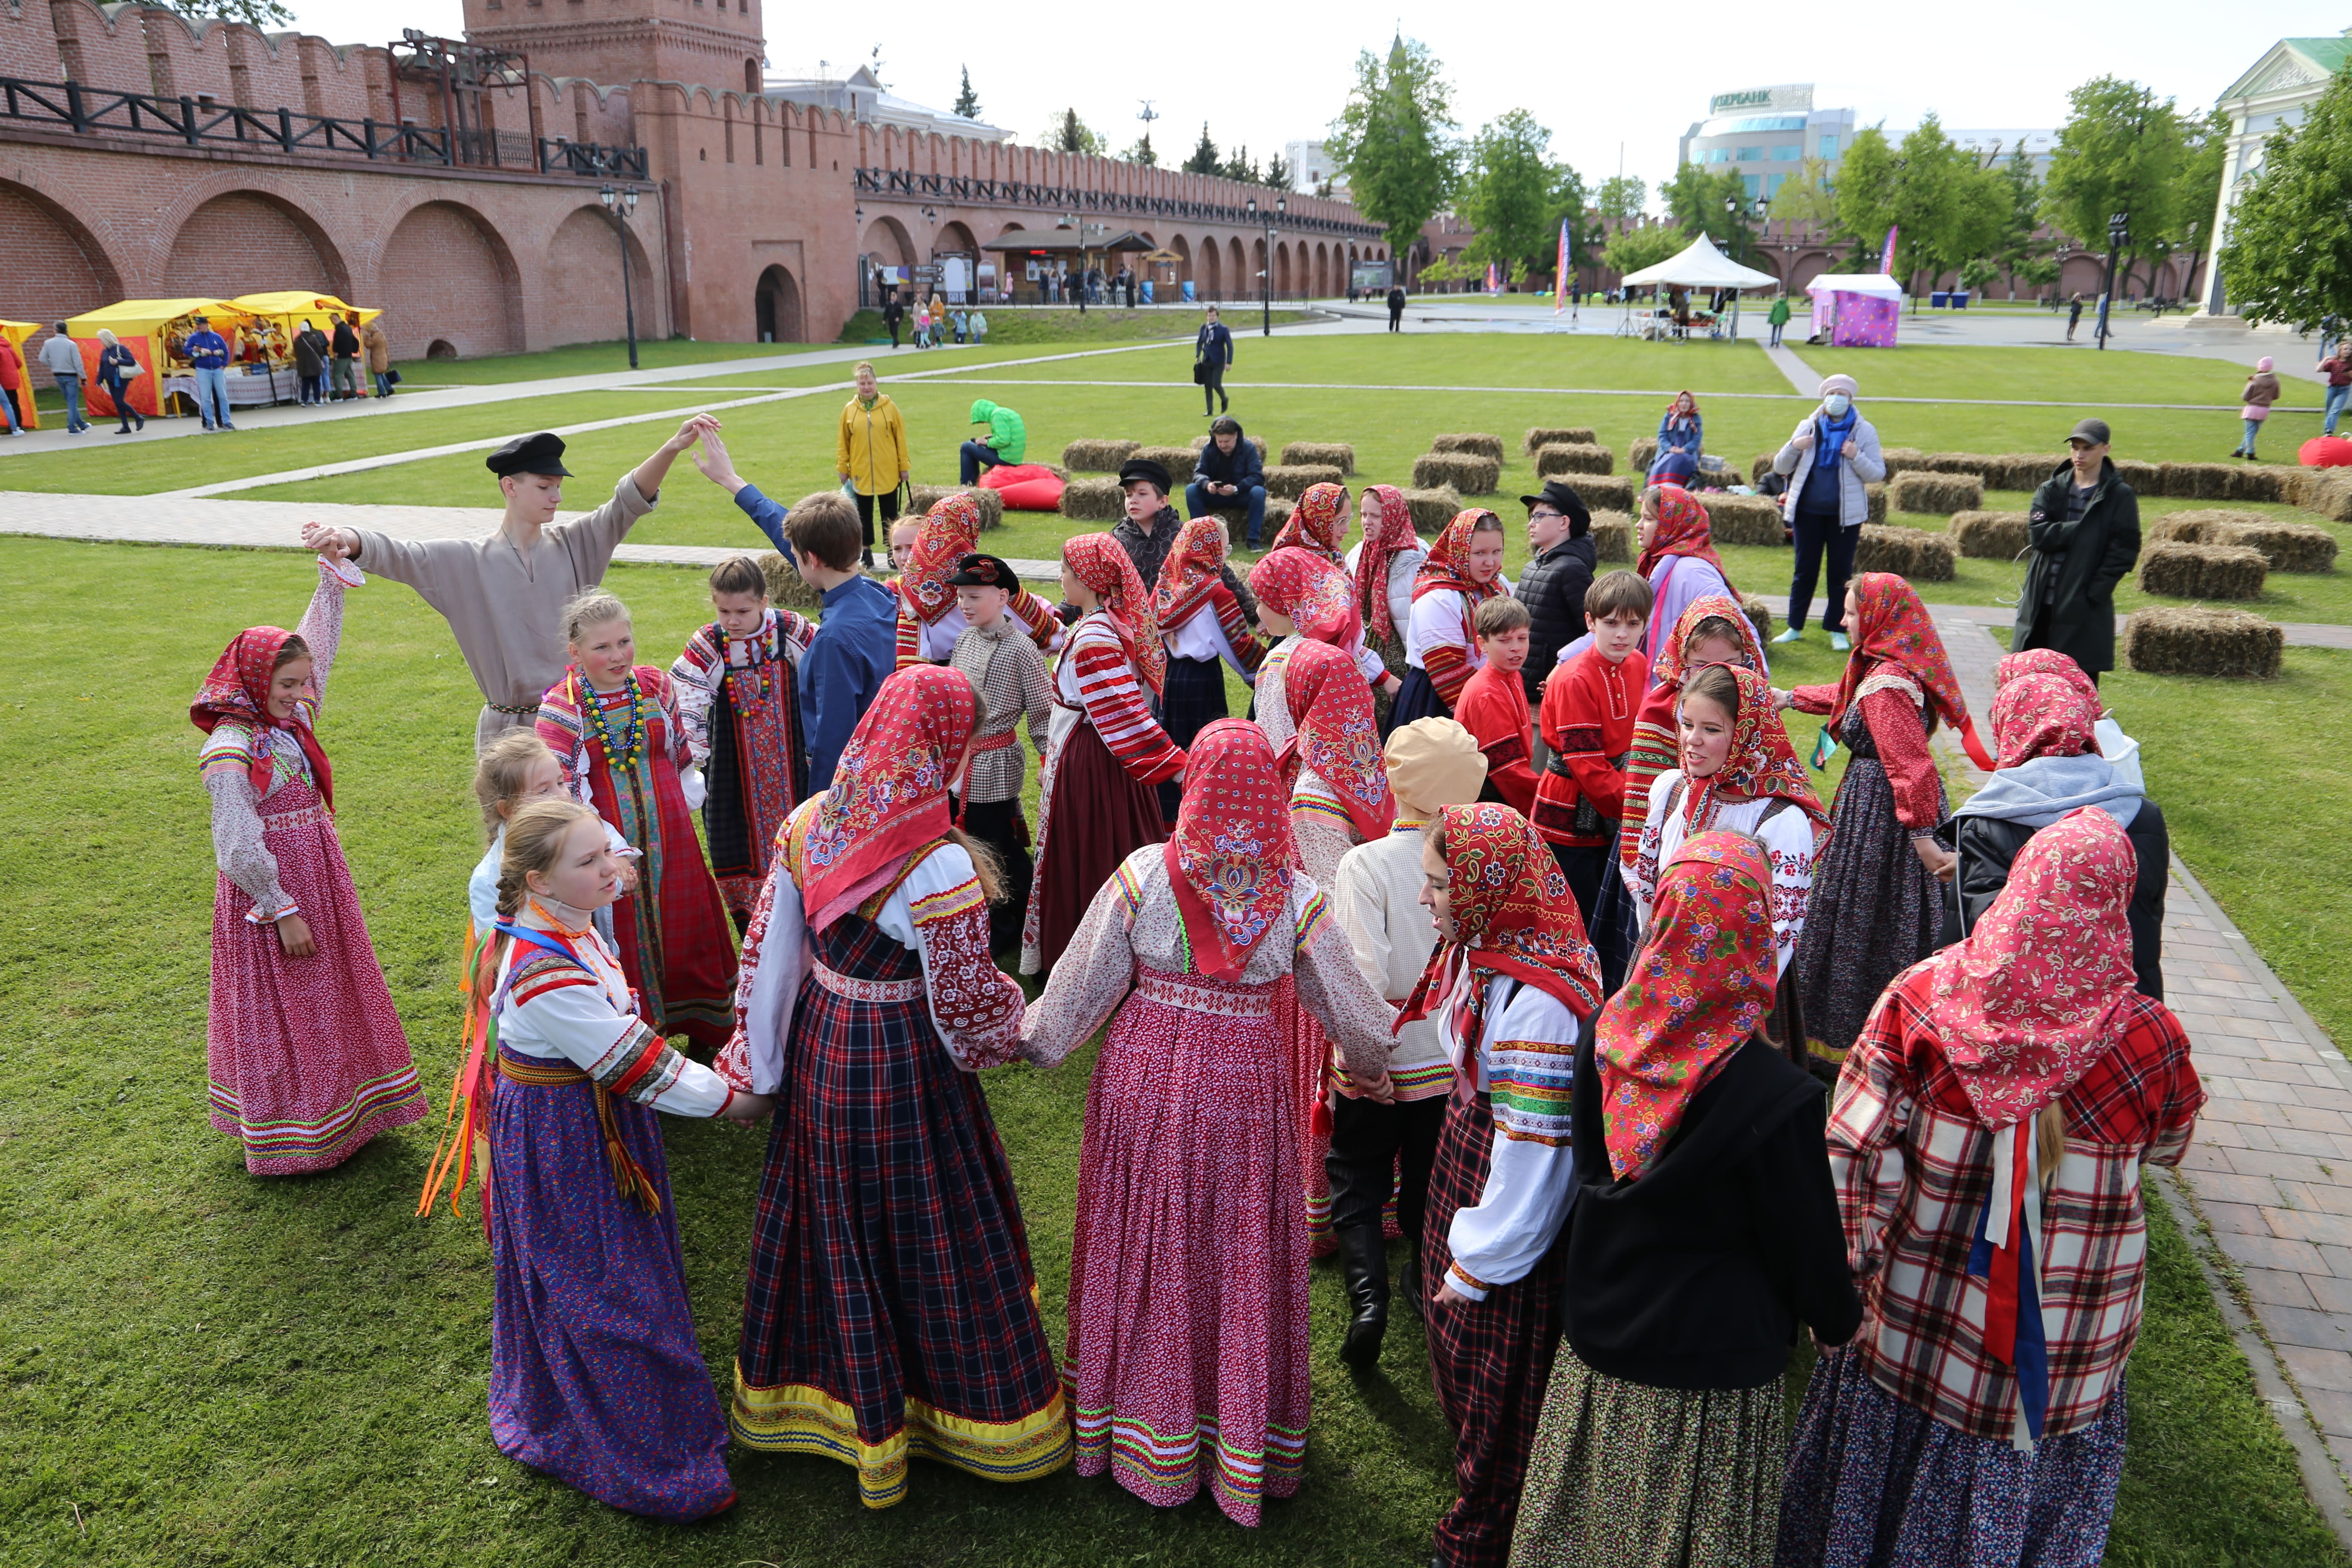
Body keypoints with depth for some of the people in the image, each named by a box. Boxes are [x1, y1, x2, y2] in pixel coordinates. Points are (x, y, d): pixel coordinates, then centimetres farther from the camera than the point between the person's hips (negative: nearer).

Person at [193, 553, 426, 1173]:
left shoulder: (289, 721, 1)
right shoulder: (231, 750, -22)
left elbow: (315, 649, 12)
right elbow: (239, 850, -22)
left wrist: (332, 582, 6)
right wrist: (283, 912, -18)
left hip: (318, 879, 8)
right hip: (270, 890, -8)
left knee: (331, 995, 19)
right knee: (283, 1013, 4)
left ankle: (337, 1108, 35)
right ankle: (290, 1137, 18)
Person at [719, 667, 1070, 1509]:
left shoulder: (807, 825, -8)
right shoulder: (939, 868, -27)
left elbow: (766, 954, 1)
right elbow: (965, 1006, -18)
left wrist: (757, 1061, 13)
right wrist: (1012, 1025, 4)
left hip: (818, 1044, 6)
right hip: (904, 1065, -6)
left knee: (833, 1220, 24)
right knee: (927, 1225, 13)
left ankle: (809, 1387, 47)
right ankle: (974, 1413, 35)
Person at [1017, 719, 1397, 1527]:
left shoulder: (1143, 876, -14)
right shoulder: (1295, 900, -12)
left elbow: (1081, 984, -5)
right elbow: (1353, 1012, -2)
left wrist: (1028, 1036, 12)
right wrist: (1372, 1070, 18)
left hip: (1144, 1081, 1)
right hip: (1246, 1091, 0)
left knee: (1147, 1252, 17)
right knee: (1240, 1257, 16)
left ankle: (1143, 1425, 36)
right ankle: (1243, 1437, 32)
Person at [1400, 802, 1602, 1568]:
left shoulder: (1537, 999, -32)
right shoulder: (1479, 953, -3)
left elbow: (1532, 1155, -27)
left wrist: (1477, 1267, -15)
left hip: (1511, 1247, -9)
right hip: (1467, 1192, 9)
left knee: (1497, 1404, 14)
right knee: (1461, 1374, 26)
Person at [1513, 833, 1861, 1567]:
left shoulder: (1606, 1039, -12)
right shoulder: (1773, 1096, -25)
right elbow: (1806, 1234, -11)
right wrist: (1838, 1320, 9)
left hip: (1594, 1346, 4)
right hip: (1711, 1367, -4)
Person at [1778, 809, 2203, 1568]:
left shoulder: (1923, 999, -19)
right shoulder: (2147, 1040, -17)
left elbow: (1853, 1150, -18)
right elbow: (2168, 1145, 4)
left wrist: (1855, 1258, -6)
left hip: (1914, 1307, 0)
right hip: (2064, 1342, 0)